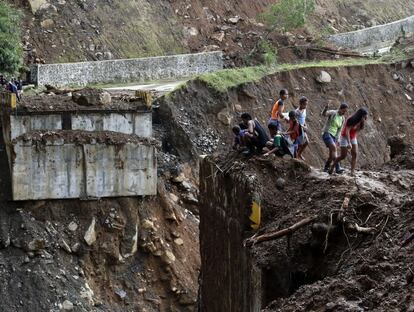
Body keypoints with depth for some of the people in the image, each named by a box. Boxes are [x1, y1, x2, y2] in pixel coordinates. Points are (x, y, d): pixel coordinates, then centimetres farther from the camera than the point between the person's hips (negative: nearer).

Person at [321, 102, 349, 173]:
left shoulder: (342, 119, 11)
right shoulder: (333, 113, -9)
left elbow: (339, 130, 15)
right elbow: (323, 114, -28)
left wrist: (337, 140, 5)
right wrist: (326, 108, -49)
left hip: (333, 136, 7)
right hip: (326, 134, -7)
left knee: (332, 155, 2)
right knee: (334, 148, -28)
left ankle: (326, 169, 24)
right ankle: (337, 168, -33)